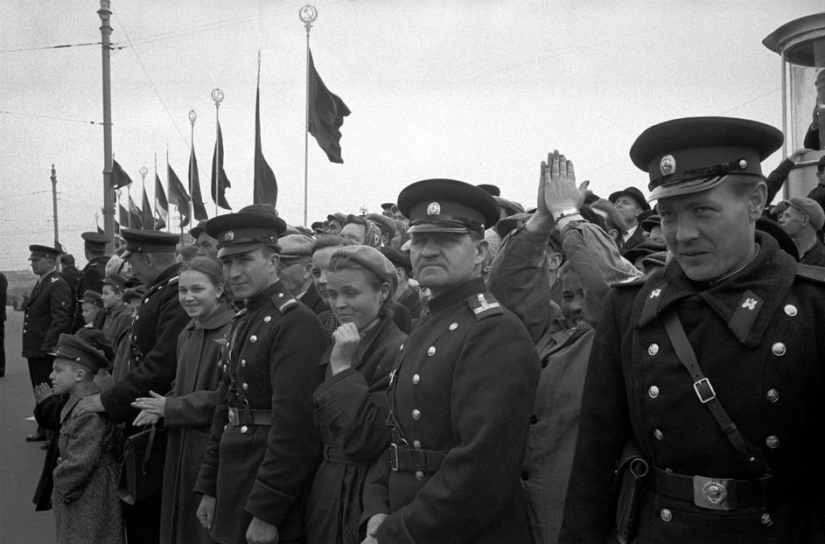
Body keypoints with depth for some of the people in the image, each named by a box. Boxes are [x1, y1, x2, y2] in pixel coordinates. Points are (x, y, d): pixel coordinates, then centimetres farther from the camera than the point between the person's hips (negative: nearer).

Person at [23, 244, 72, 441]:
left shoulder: (58, 286, -15)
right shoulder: (41, 283, 16)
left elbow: (61, 319, -21)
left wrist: (48, 346, -24)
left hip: (47, 352, -10)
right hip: (35, 350, 10)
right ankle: (44, 431, 25)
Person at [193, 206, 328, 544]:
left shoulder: (296, 322, -17)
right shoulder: (242, 323, 12)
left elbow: (294, 424, -22)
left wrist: (266, 513, -22)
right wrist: (209, 489, 15)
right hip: (234, 488, 8)